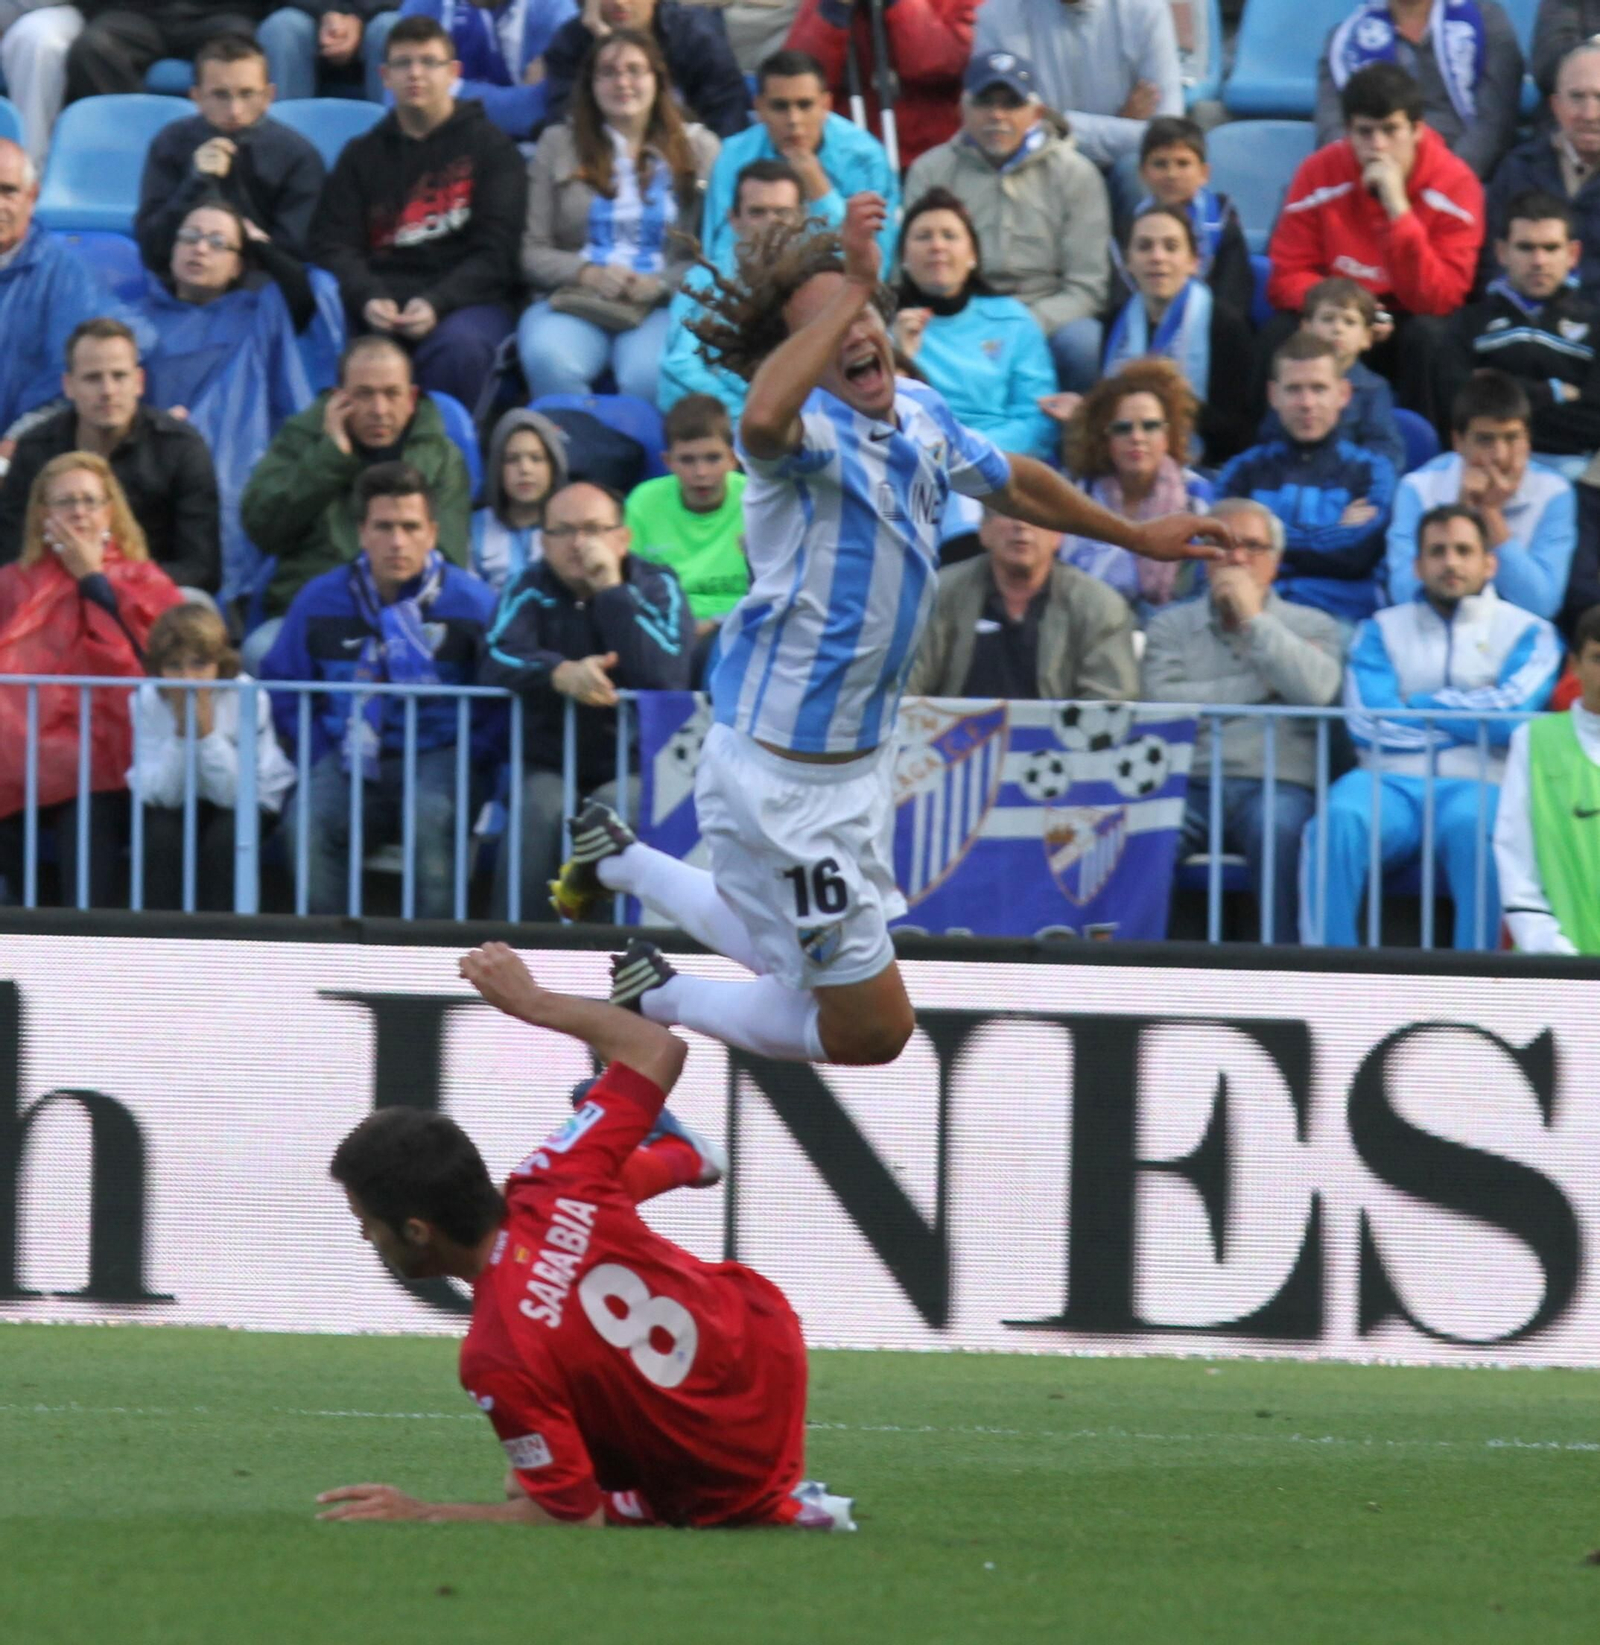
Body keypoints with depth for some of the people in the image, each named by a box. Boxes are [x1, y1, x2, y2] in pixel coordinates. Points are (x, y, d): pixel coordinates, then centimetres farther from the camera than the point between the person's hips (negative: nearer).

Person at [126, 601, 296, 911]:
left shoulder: (248, 699, -22)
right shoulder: (146, 700, -17)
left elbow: (236, 794, -27)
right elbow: (162, 795, -20)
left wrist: (206, 729, -35)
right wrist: (181, 730, -31)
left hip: (247, 804, -1)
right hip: (175, 805, 1)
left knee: (226, 837, -31)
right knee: (161, 836, -29)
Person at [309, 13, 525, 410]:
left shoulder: (489, 146, 12)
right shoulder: (362, 155, 21)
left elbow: (495, 251, 1)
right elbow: (333, 245, 9)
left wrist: (436, 304, -17)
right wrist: (368, 299, -14)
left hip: (465, 300, -2)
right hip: (381, 299, 2)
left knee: (460, 346, -38)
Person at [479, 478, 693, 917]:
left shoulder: (657, 588, 0)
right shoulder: (531, 590, 5)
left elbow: (664, 679, -18)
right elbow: (498, 663, -14)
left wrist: (612, 589, -18)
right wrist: (560, 673, -34)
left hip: (636, 766, -1)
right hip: (550, 764, 1)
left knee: (616, 809, -33)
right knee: (538, 811, -31)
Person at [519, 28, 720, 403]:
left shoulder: (698, 148, 15)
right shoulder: (558, 145, 17)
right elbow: (531, 252, 10)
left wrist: (660, 283, -11)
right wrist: (589, 274, -9)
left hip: (663, 304, -1)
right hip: (573, 301, 1)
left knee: (648, 375, -37)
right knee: (549, 360, -36)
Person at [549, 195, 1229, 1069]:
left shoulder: (919, 414, 4)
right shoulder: (811, 431, -24)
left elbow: (1011, 482, 25)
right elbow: (763, 419, -52)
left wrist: (1135, 536, 35)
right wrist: (851, 284, -48)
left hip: (854, 759, 9)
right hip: (786, 783, -9)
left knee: (798, 956, 30)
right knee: (870, 1030, 3)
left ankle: (620, 858, 46)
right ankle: (659, 1000, 21)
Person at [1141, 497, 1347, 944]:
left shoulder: (1313, 627, 17)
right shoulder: (1171, 626, 19)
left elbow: (1316, 690, -5)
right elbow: (1159, 702, 0)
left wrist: (1254, 617, -1)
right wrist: (1260, 686, 1)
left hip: (1276, 787, -1)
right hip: (1190, 785, 1)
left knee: (1276, 824, -38)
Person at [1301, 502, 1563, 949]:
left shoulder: (1526, 632, 16)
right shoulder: (1382, 630, 21)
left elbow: (1510, 715, -3)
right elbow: (1368, 721, 4)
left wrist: (1418, 704, 6)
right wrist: (1466, 714, 4)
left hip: (1476, 786, -1)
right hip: (1391, 782, 1)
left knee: (1472, 827, -39)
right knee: (1339, 820, -34)